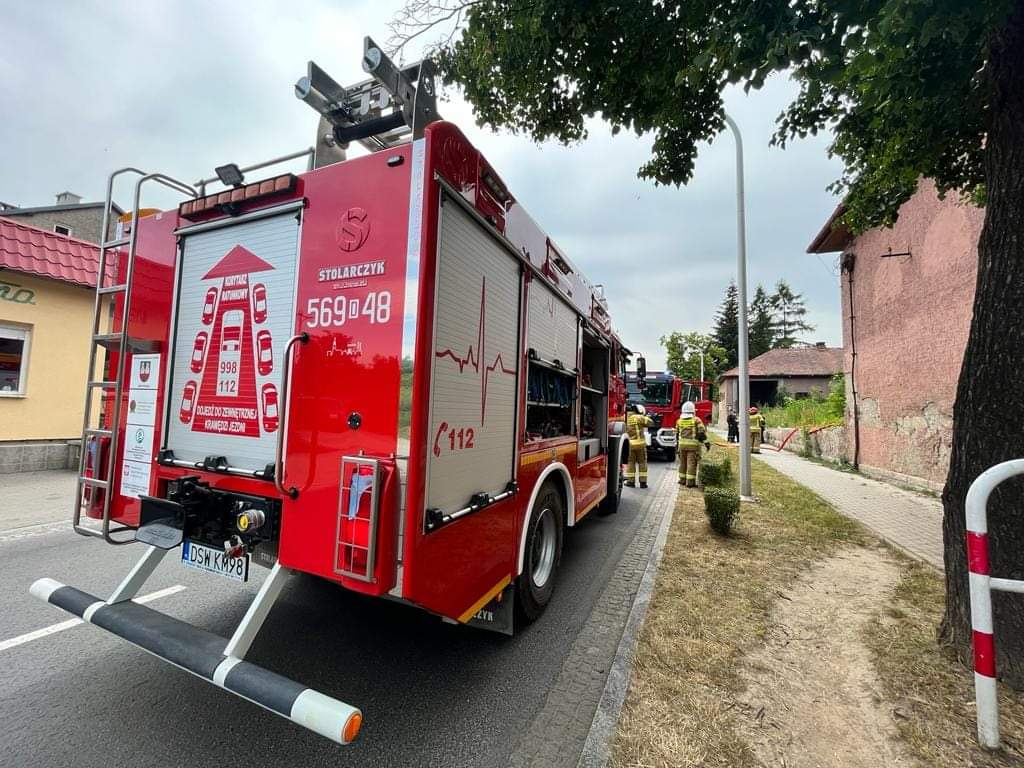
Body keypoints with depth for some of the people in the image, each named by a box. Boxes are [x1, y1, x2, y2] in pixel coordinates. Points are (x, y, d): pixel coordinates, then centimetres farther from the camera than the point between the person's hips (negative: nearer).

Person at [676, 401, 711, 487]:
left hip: (682, 444, 4)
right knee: (691, 463, -1)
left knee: (683, 462, 14)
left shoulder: (679, 421, 5)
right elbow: (702, 433, -11)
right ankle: (690, 482, -1)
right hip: (693, 445, -4)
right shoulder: (696, 420, -8)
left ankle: (682, 480, 20)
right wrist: (706, 443, -5)